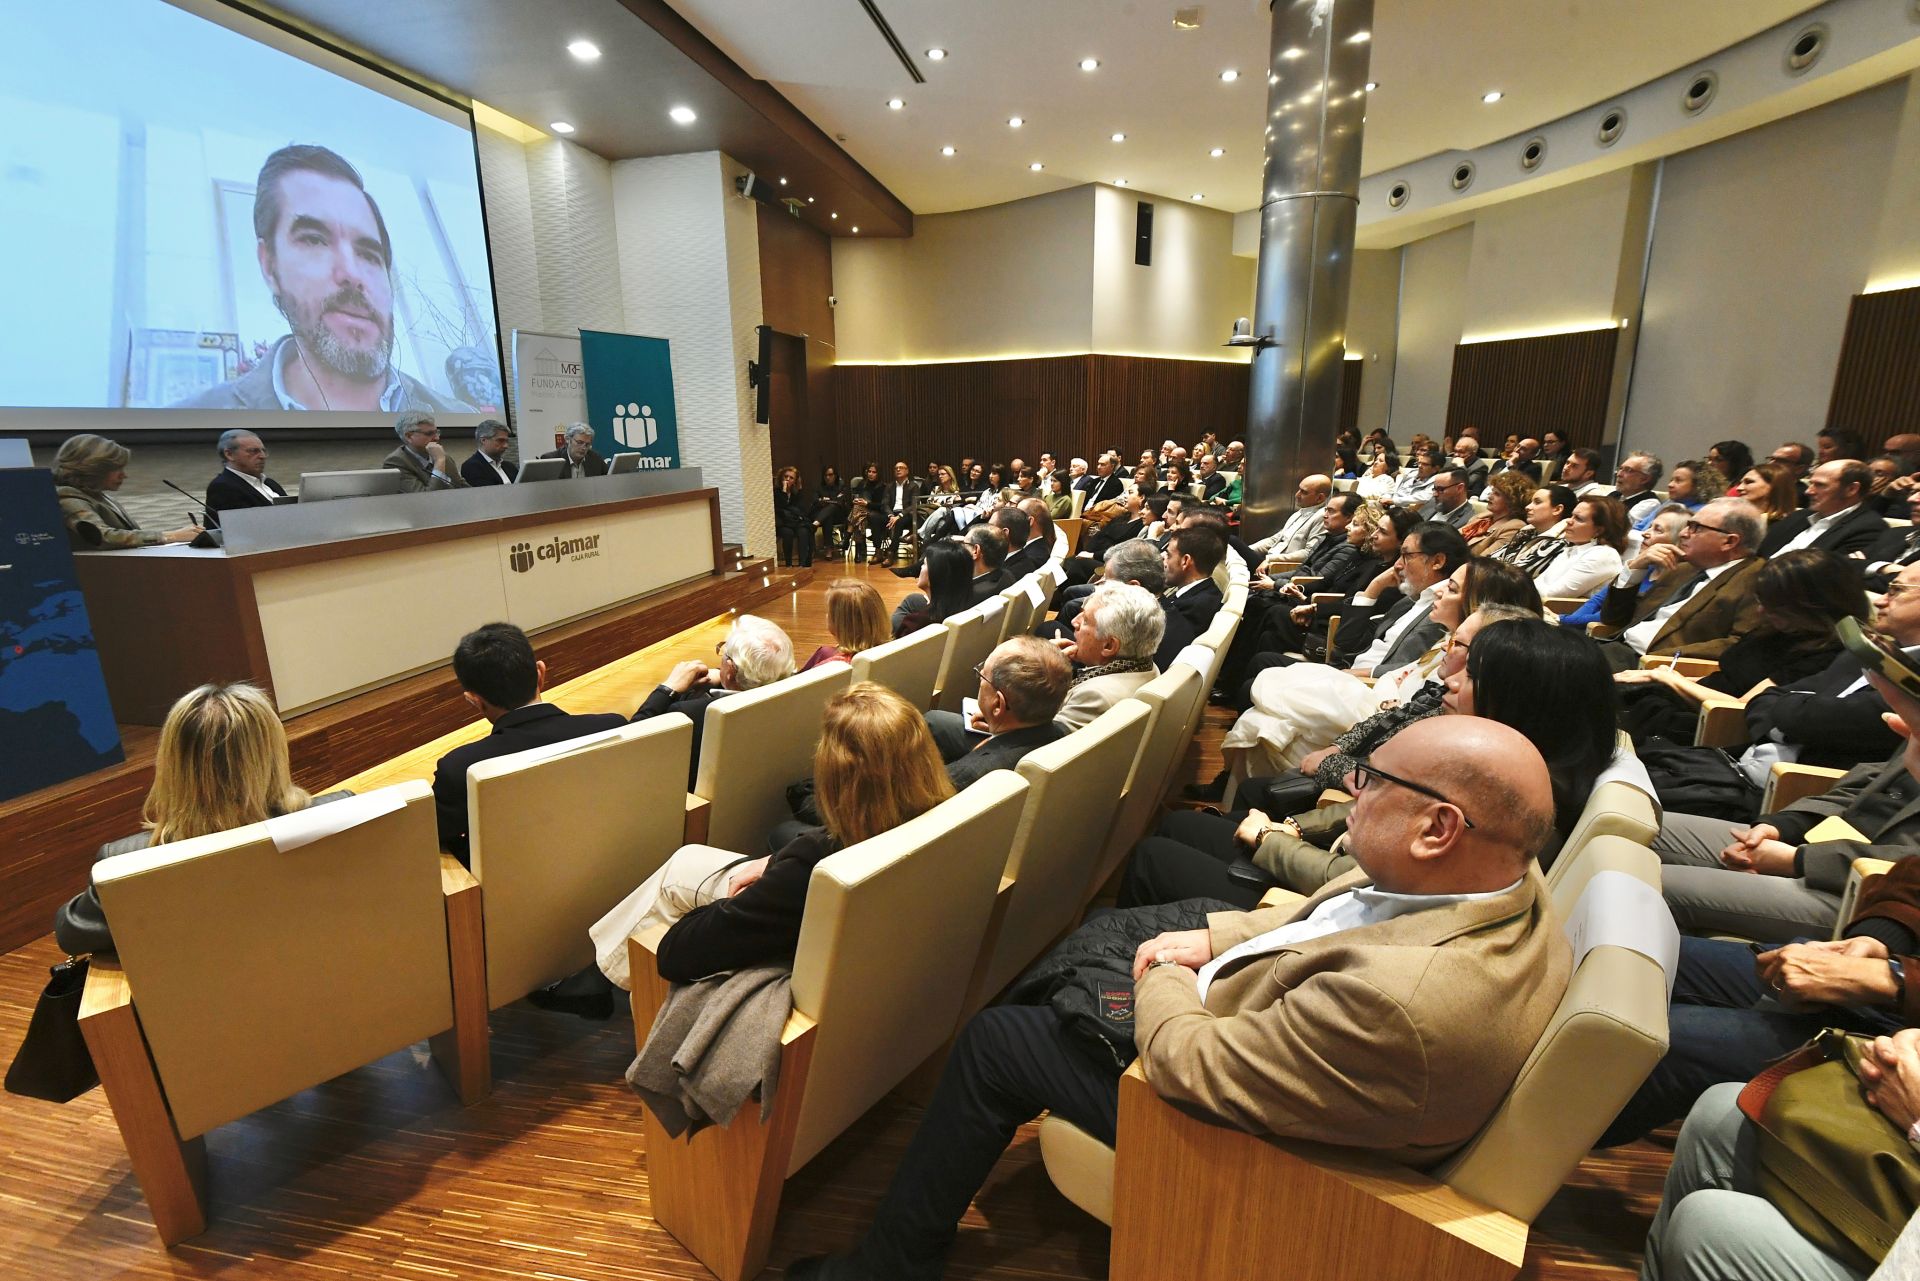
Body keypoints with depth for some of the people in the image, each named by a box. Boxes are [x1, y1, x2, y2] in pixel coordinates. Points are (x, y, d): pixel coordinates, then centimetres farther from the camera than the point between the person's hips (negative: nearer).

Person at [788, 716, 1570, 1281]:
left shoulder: (1404, 1001, -42)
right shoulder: (1505, 883, -14)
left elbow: (1187, 1061, -31)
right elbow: (1324, 915, 1)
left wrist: (1160, 975, -12)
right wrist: (1211, 937, -8)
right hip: (1273, 1023, 8)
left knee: (991, 1041, 1)